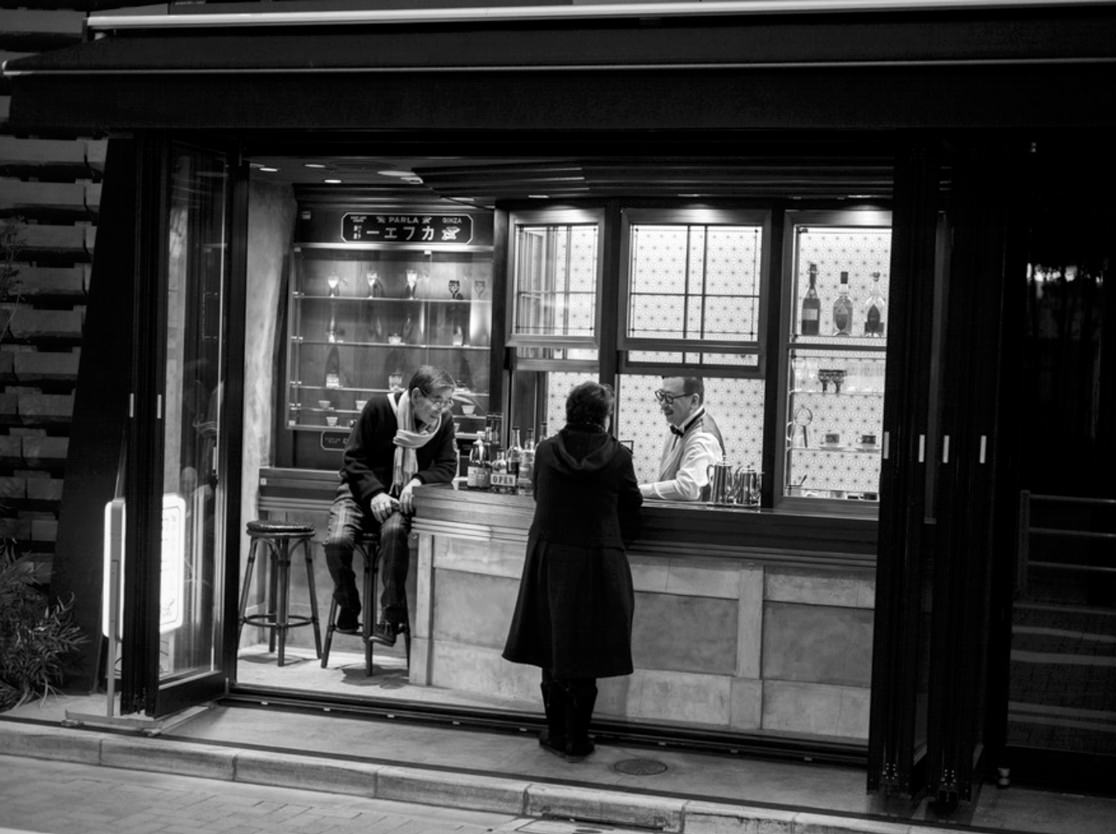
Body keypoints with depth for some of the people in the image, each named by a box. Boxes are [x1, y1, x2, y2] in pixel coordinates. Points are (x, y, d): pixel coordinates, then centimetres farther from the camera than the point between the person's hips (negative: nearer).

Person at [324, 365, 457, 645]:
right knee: (337, 541, -29)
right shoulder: (379, 408, -10)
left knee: (394, 532, -36)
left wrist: (418, 480, -20)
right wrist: (374, 493, -21)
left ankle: (390, 618, -25)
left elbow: (447, 467, 0)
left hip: (400, 499, 1)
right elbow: (353, 459, -6)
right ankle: (348, 608, 1)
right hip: (361, 491, -1)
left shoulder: (443, 423, -3)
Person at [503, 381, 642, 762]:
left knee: (552, 651, 14)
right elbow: (631, 517, -3)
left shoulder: (546, 451, -2)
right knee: (585, 657, 7)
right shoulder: (618, 458, -9)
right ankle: (576, 740, 12)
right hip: (597, 563, -2)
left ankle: (556, 733, 21)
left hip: (548, 558, 2)